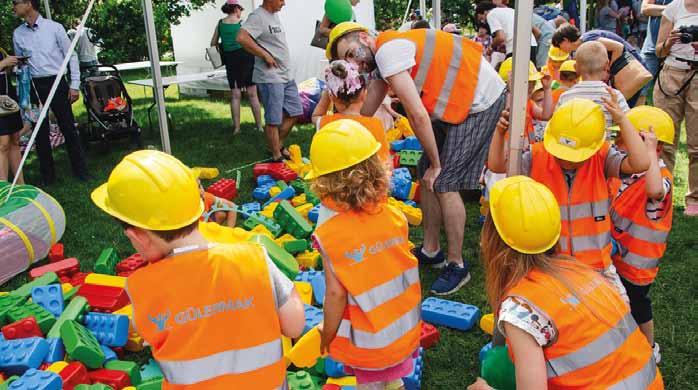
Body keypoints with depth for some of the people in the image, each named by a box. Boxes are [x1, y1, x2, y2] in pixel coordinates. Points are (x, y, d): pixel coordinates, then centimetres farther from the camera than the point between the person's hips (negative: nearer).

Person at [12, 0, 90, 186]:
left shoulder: (54, 27, -4)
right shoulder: (17, 34, 6)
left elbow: (71, 55, -1)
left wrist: (74, 85, -5)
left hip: (56, 83, -3)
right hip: (33, 86, 3)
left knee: (68, 128, -1)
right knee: (40, 132, 8)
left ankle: (80, 170, 9)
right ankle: (47, 175, 19)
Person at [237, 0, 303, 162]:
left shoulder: (275, 15, 14)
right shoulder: (258, 16, -13)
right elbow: (242, 38, -27)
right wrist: (265, 55, -20)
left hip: (287, 75, 9)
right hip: (270, 77, -9)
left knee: (295, 112, 14)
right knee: (274, 120, -1)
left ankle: (279, 146, 29)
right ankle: (277, 157, 11)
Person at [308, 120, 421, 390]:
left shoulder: (330, 233, -25)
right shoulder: (395, 216, -14)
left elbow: (336, 294, -22)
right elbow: (408, 273, -3)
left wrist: (326, 338, -6)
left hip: (367, 342, -3)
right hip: (407, 331, 3)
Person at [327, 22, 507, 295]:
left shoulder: (387, 50, -21)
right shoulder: (381, 61, 9)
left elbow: (418, 115, -23)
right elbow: (363, 115, 13)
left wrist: (435, 163, -14)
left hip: (480, 101, -9)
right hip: (455, 105, 9)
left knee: (443, 182, -10)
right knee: (426, 176, 10)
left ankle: (457, 265, 4)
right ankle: (431, 251, 23)